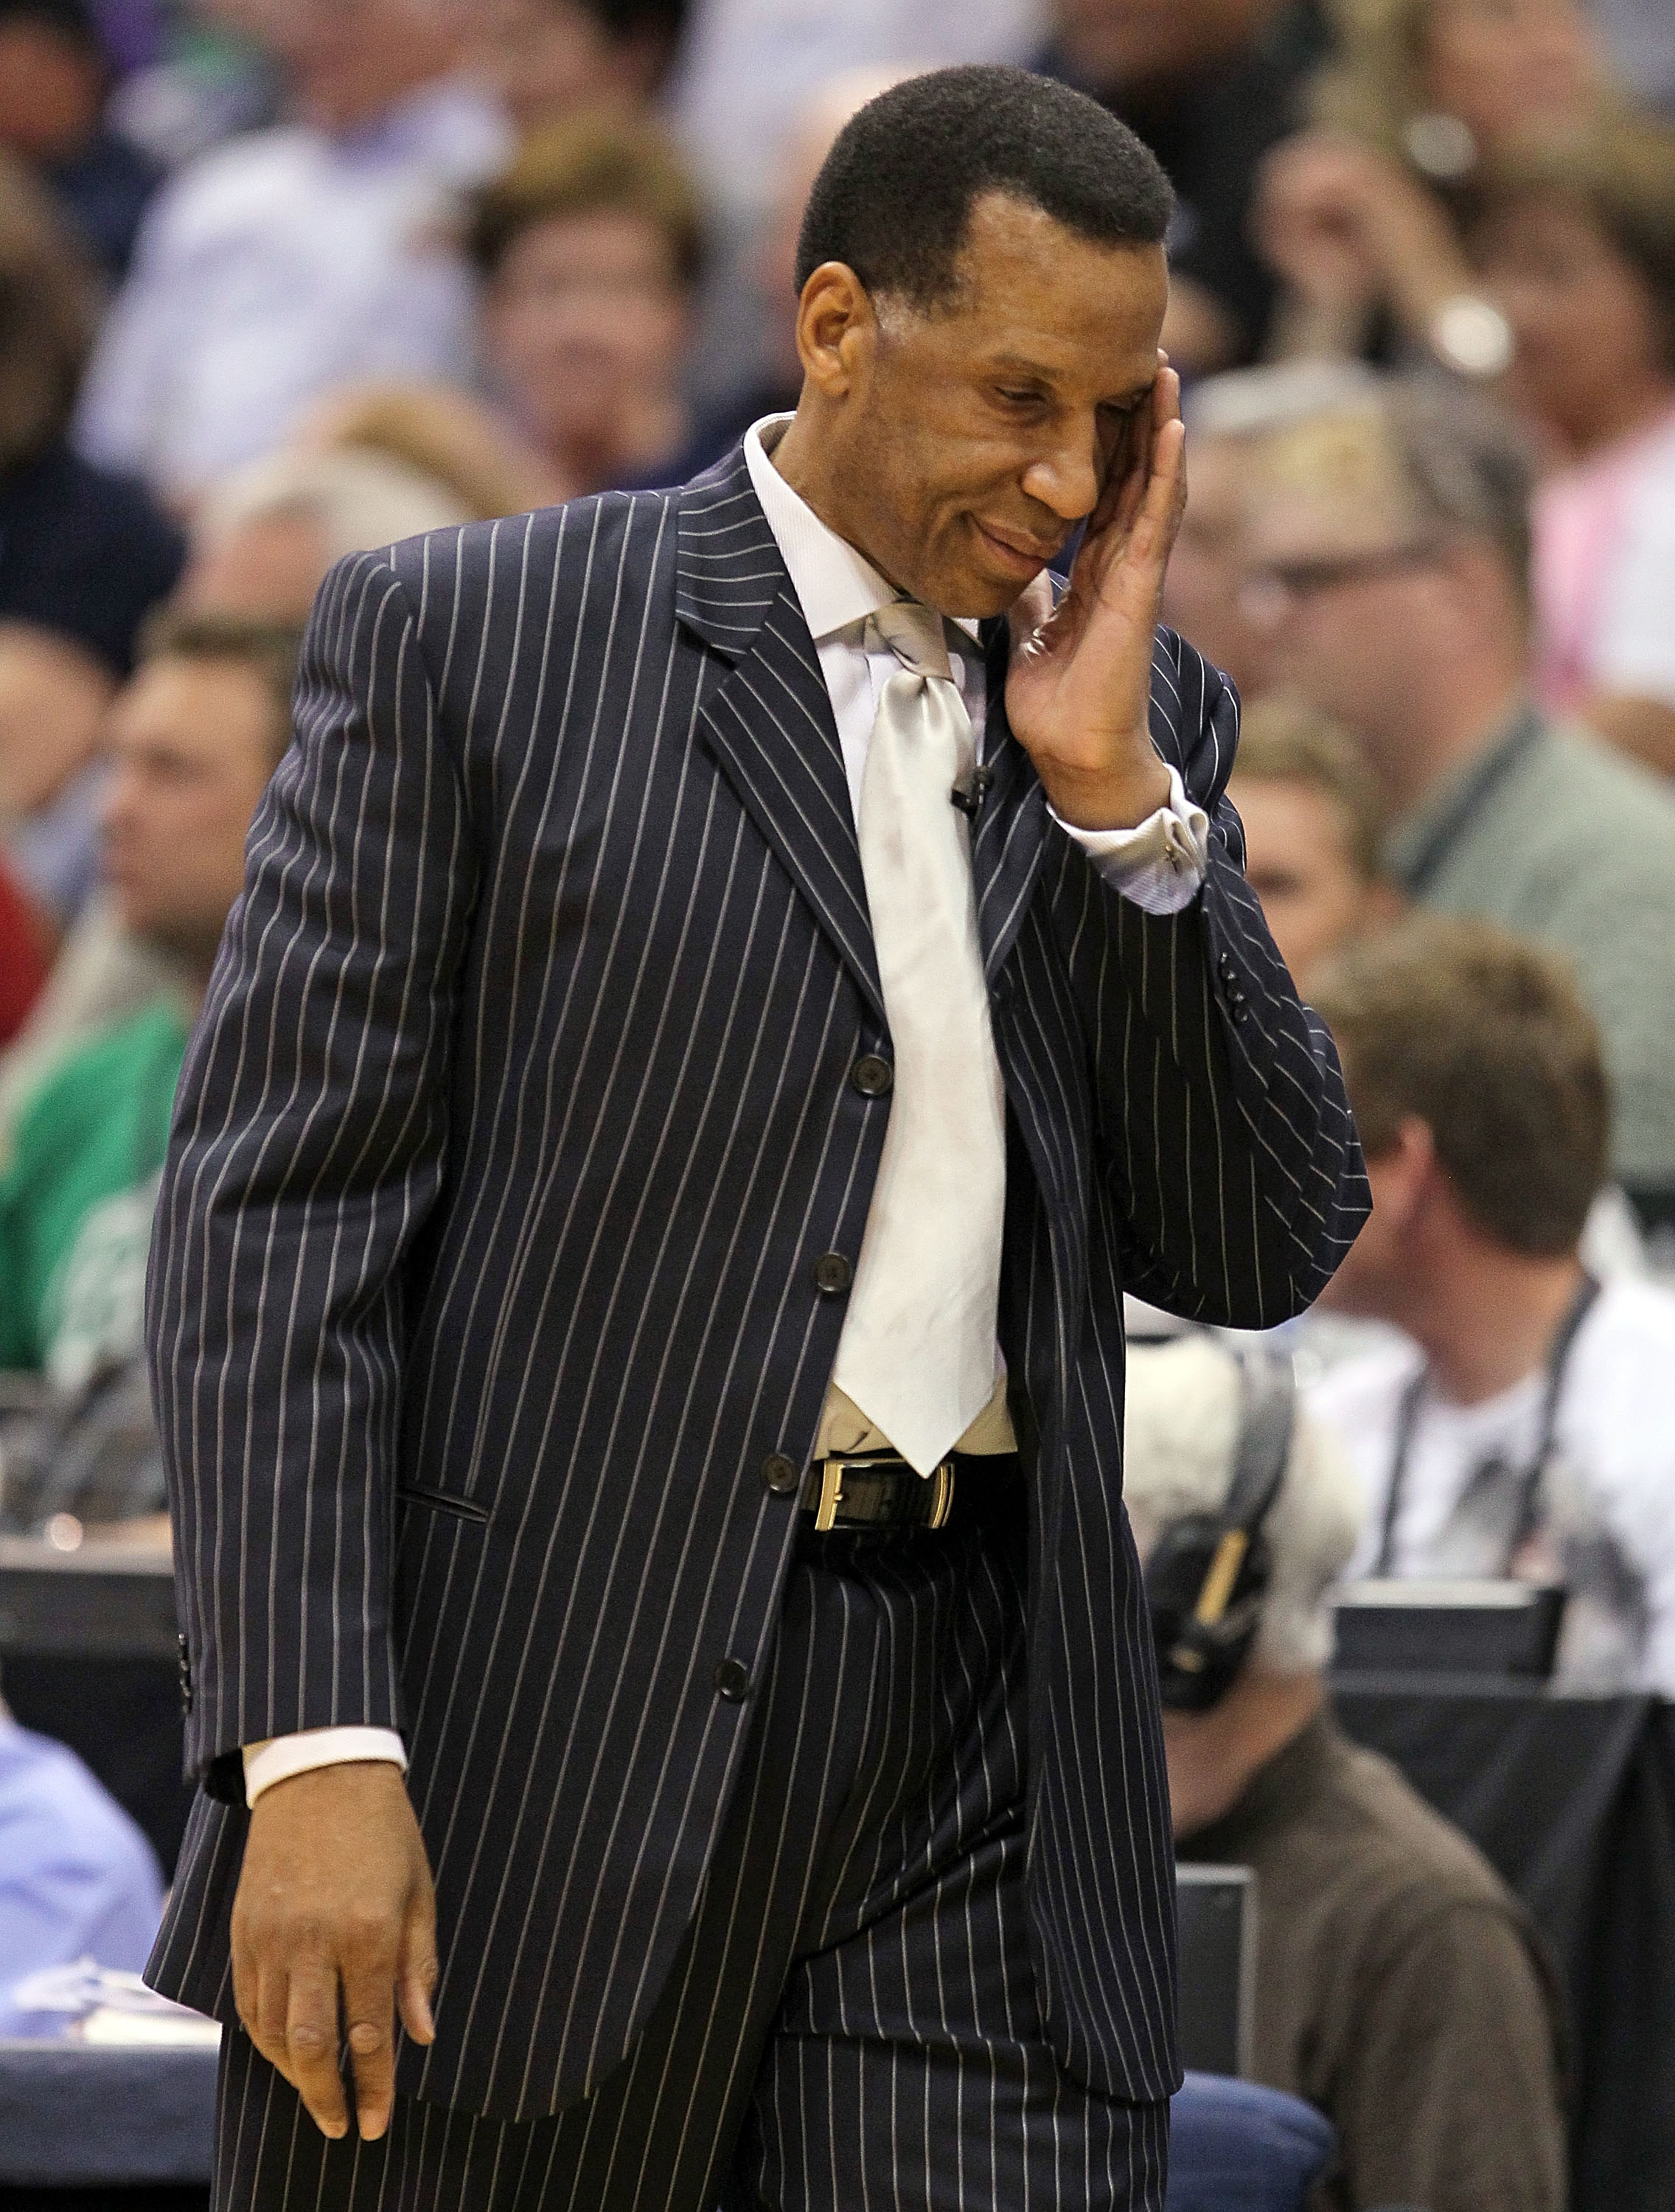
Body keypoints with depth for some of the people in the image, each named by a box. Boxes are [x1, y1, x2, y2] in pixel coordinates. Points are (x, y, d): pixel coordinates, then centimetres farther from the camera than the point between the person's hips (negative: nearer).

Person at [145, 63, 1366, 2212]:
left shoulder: (1134, 713, 14)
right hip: (532, 1743, -3)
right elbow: (274, 1206, -5)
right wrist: (311, 1750, -15)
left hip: (973, 1789, 4)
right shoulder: (459, 641, 0)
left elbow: (1265, 1253, 10)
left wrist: (1115, 788, -2)